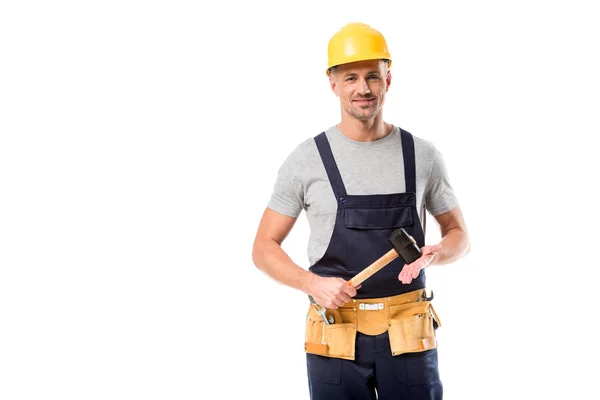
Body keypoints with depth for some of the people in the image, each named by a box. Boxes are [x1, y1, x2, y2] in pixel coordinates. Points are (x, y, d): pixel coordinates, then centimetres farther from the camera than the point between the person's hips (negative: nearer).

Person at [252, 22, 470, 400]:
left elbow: (458, 235, 13)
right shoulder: (306, 160, -1)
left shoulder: (423, 156, 3)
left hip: (408, 335, 1)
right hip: (336, 336, -1)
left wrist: (435, 253, -11)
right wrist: (312, 283, -15)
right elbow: (265, 247, 3)